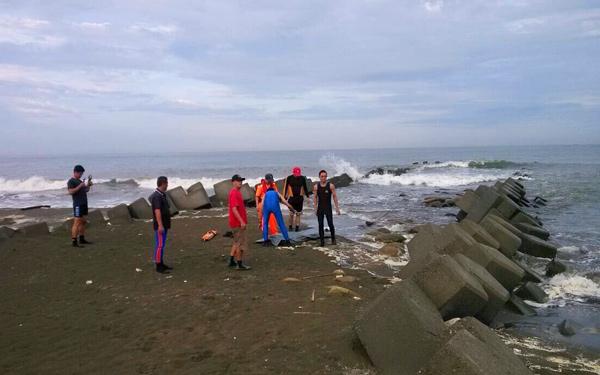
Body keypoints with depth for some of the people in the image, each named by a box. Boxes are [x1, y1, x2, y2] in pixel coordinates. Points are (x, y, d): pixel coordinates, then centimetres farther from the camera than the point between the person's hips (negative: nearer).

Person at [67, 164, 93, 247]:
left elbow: (86, 190, 24)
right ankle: (74, 242, -10)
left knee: (83, 222, 13)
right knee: (77, 222, -11)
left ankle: (82, 239, 21)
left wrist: (88, 184, 7)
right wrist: (80, 186, -23)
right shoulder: (71, 181, -7)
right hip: (78, 204, -9)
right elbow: (71, 192, -19)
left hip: (84, 203, 9)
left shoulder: (80, 180, 19)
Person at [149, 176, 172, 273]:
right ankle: (158, 266, -1)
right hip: (160, 225, -10)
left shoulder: (162, 194, 12)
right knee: (159, 245, -6)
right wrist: (160, 225, -28)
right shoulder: (157, 196, -19)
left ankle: (161, 263, 23)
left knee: (162, 244, 15)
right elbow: (157, 211, -24)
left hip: (164, 224, 10)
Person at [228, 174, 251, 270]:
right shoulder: (234, 193, -18)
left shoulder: (236, 192, 13)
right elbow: (234, 209, -25)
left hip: (238, 222, 10)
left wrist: (242, 221, 21)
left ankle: (232, 261, 26)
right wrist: (241, 221, -26)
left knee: (236, 242, 18)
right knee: (241, 244, -2)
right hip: (238, 223, -10)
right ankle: (240, 264, 6)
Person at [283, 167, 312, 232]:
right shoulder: (289, 178, -5)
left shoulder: (302, 178, 1)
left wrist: (307, 194, 14)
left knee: (298, 213, 6)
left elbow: (305, 187, 12)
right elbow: (286, 187, 0)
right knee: (291, 213, 2)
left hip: (300, 198, 2)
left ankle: (297, 226, 13)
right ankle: (290, 226, 17)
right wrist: (285, 196, -1)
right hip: (291, 198, -2)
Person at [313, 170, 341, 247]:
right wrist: (315, 208, 2)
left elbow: (334, 197, -3)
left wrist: (337, 208, -6)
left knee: (330, 224, -2)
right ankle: (322, 241, 10)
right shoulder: (316, 186, 0)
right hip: (320, 208, 2)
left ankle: (333, 239, 19)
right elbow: (315, 197, 6)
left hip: (328, 208, -2)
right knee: (320, 225, 2)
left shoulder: (331, 185, -6)